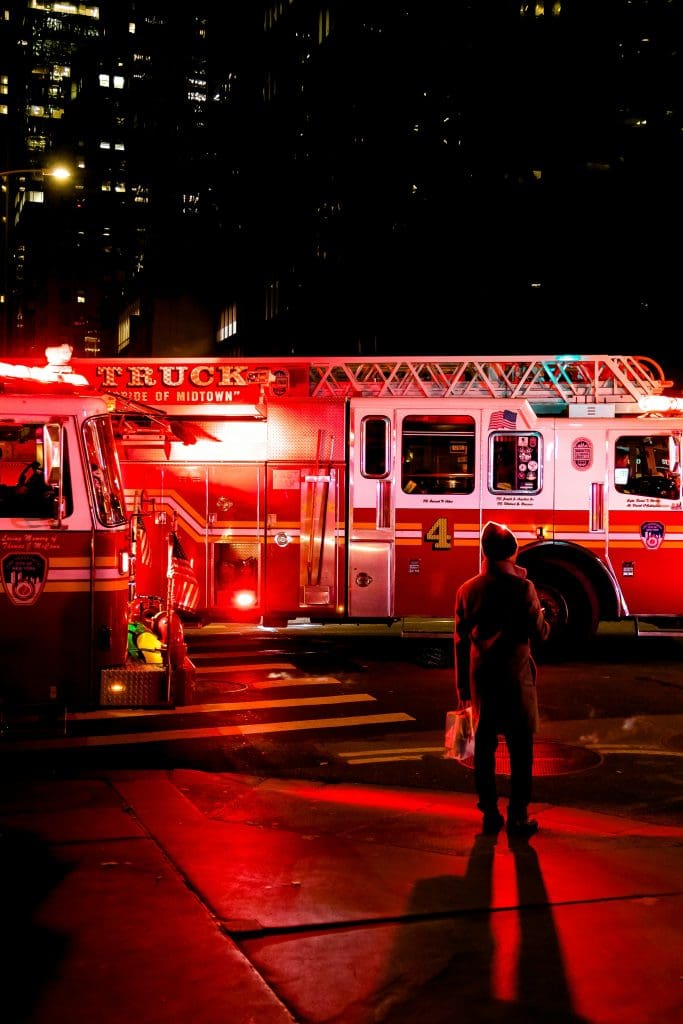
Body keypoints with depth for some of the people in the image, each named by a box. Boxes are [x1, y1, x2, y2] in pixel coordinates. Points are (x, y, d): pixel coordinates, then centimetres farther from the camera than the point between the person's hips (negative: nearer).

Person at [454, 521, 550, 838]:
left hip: (480, 677, 4)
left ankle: (489, 814, 14)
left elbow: (461, 641, 6)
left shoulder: (467, 590, 2)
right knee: (520, 747, 5)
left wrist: (462, 687, 13)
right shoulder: (522, 587, -10)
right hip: (515, 677, -3)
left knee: (484, 745, 11)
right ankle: (518, 816, 5)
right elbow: (538, 633, -9)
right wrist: (543, 618, 14)